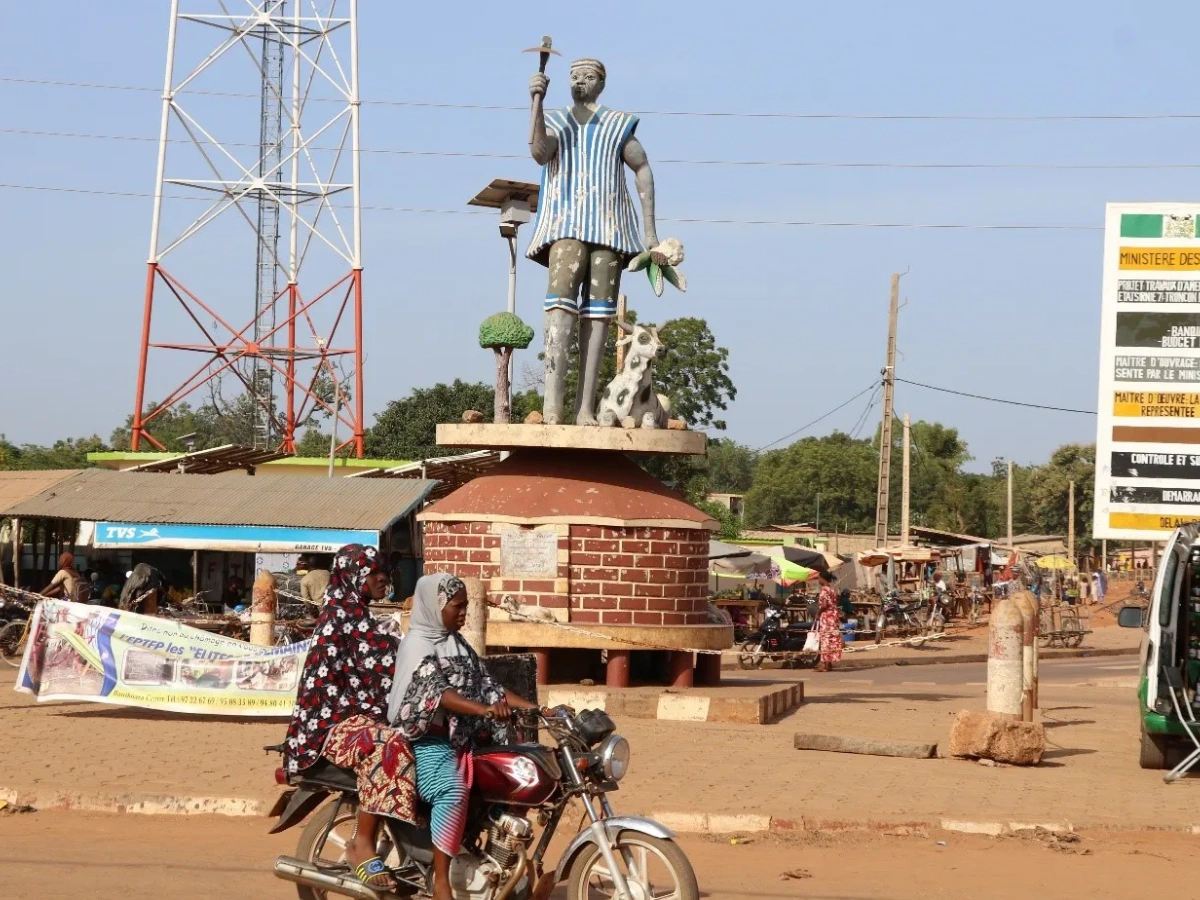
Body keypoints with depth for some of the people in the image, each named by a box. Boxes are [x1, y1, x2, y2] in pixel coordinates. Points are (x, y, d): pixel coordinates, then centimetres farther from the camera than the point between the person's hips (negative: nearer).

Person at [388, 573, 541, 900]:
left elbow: (485, 685, 14)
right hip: (429, 740, -8)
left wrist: (533, 707, 1)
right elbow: (436, 691, -23)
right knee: (453, 791, -32)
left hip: (462, 739, 8)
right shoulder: (418, 644, -8)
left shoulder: (458, 645, 17)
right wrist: (484, 710, -38)